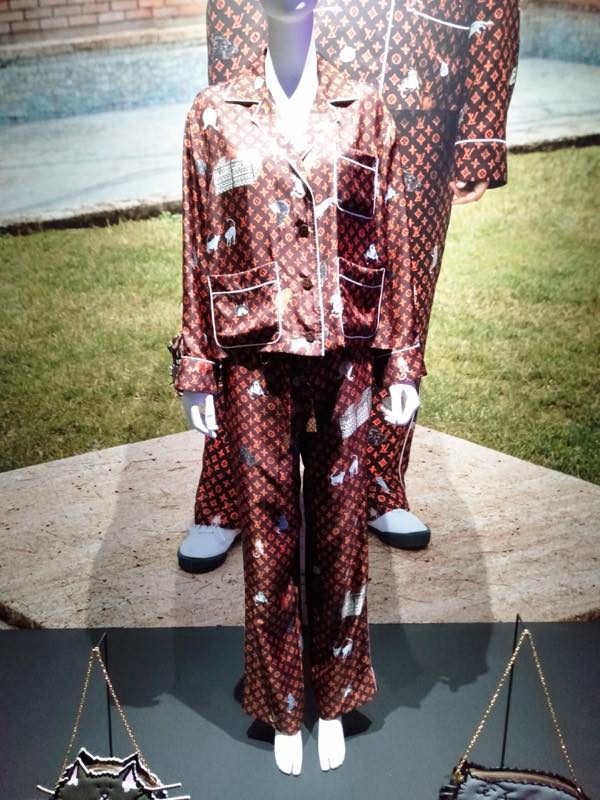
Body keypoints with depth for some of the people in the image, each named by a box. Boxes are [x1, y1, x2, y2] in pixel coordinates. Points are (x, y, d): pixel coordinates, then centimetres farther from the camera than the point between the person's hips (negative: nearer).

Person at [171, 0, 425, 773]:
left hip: (345, 357, 1)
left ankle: (333, 702, 31)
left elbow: (393, 241, 5)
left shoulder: (363, 109, 6)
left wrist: (402, 359, 2)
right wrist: (196, 367, 0)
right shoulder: (214, 112, 4)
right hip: (254, 360, -1)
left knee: (340, 535, 10)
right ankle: (282, 709, 28)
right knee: (268, 540, 8)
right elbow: (199, 249, 2)